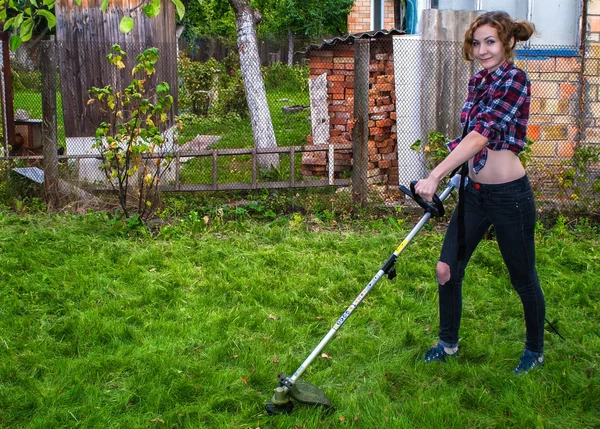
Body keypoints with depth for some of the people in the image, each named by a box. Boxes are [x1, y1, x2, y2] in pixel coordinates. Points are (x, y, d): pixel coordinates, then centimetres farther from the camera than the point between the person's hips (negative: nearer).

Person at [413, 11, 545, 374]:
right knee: (448, 268, 9)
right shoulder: (478, 82, 7)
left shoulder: (515, 80, -18)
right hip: (475, 191, 8)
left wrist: (435, 175, -36)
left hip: (509, 194, -7)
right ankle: (449, 343, 28)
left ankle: (536, 351, 32)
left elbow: (482, 133, -29)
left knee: (523, 278, 10)